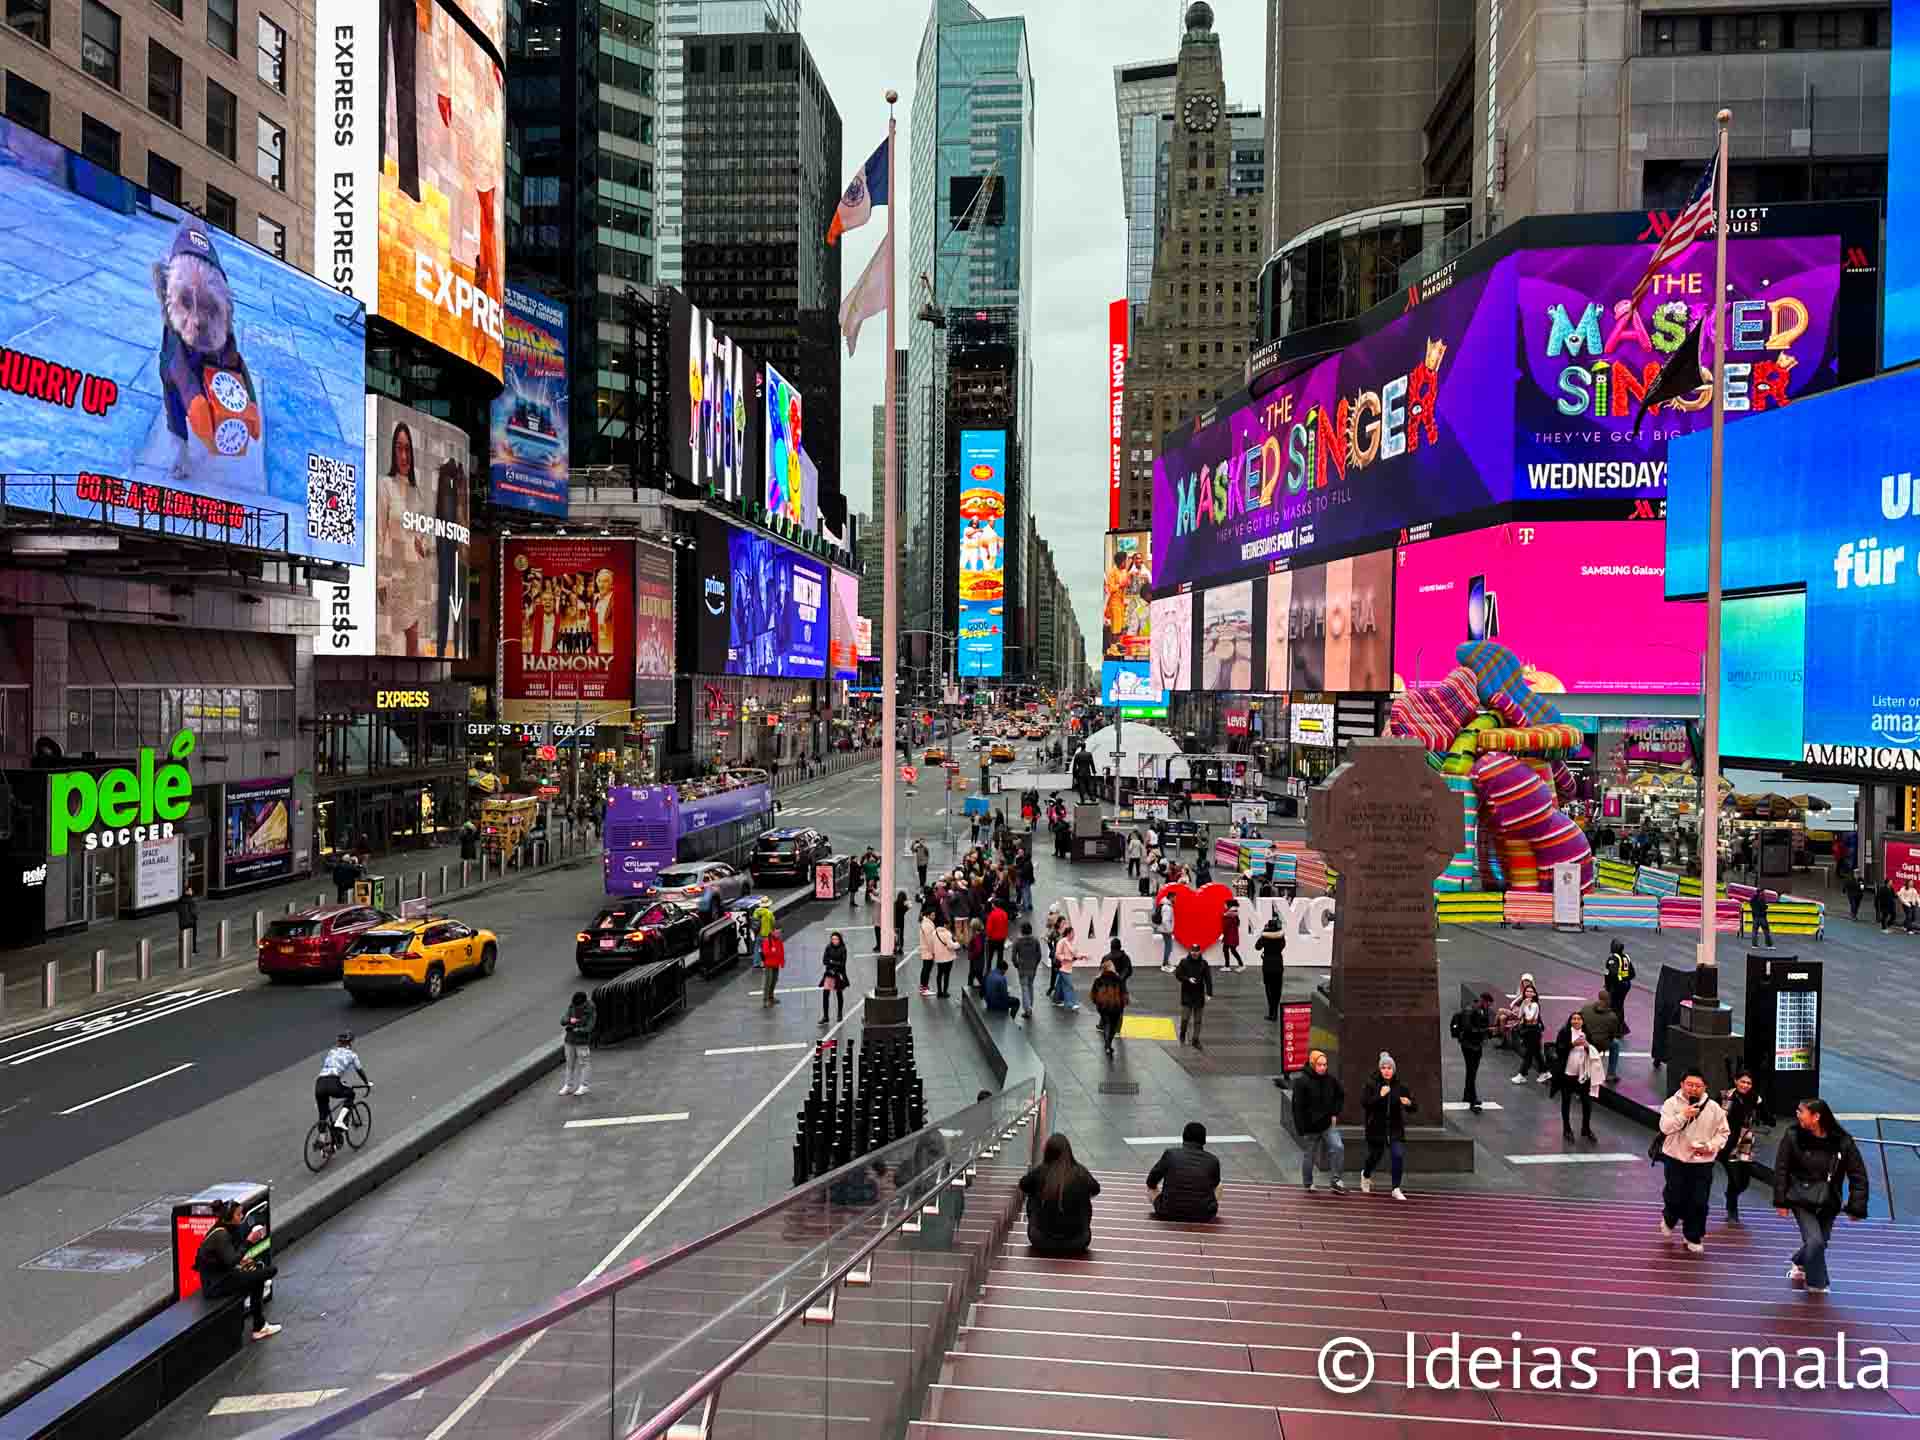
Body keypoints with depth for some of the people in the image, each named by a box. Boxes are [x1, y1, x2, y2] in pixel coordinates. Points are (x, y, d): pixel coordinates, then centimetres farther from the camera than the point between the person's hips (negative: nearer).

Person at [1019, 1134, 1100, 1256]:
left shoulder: (1039, 1172, -10)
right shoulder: (1081, 1173, -7)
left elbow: (1023, 1186, 12)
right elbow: (1095, 1190, 14)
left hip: (1042, 1242, 0)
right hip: (1076, 1244, 0)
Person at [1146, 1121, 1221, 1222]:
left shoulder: (1170, 1154, -2)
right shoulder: (1213, 1161, 1)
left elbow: (1151, 1183, 10)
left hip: (1170, 1215, -1)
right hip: (1203, 1217, 1)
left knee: (1150, 1188, 25)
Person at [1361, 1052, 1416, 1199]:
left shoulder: (1400, 1087, -1)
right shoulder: (1372, 1085, -7)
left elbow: (1413, 1109, 4)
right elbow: (1364, 1103, -18)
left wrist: (1409, 1103, -19)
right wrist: (1379, 1095, -29)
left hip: (1395, 1129, 1)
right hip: (1376, 1129, -1)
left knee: (1398, 1156, -14)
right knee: (1374, 1156, 13)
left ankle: (1396, 1189, 0)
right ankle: (1365, 1175, 47)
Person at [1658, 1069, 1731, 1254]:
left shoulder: (1713, 1107, -2)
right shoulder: (1672, 1103, -6)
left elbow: (1723, 1131, 4)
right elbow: (1665, 1127, -16)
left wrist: (1711, 1146, -12)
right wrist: (1683, 1115, -27)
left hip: (1703, 1162, 1)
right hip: (1676, 1159, -1)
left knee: (1699, 1203, 1)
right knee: (1674, 1197, 6)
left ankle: (1693, 1237, 19)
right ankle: (1669, 1219, 39)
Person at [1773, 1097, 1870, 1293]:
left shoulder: (1842, 1142, -12)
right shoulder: (1793, 1136, -13)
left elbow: (1858, 1175, -3)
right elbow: (1781, 1170, -6)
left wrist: (1856, 1207, -5)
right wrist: (1781, 1201, -7)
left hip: (1828, 1204, 2)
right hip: (1802, 1200, -2)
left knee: (1821, 1242, 13)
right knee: (1815, 1241, -12)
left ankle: (1799, 1263, 45)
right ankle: (1816, 1283, 12)